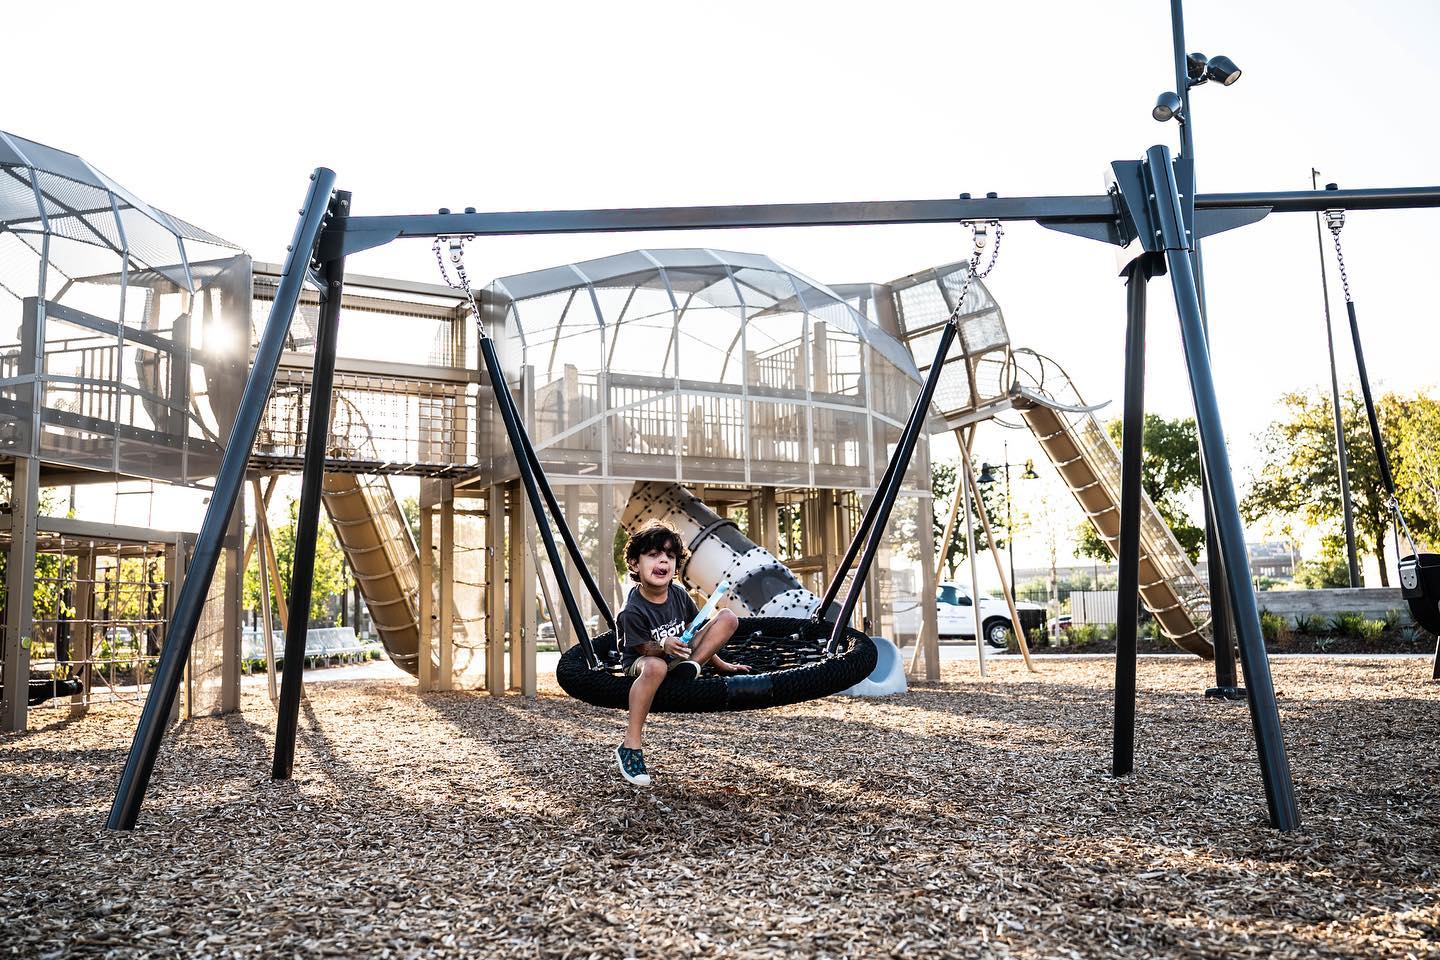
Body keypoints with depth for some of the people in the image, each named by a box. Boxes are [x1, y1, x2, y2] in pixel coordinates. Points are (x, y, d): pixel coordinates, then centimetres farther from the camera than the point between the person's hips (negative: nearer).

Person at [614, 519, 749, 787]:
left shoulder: (679, 594, -8)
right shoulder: (632, 611, -25)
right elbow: (644, 649, -18)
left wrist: (720, 664, 10)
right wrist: (664, 646, -40)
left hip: (679, 656, 6)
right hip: (640, 663, -6)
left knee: (729, 617, -5)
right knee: (656, 666, -46)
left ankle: (691, 666, -18)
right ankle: (631, 746, -36)